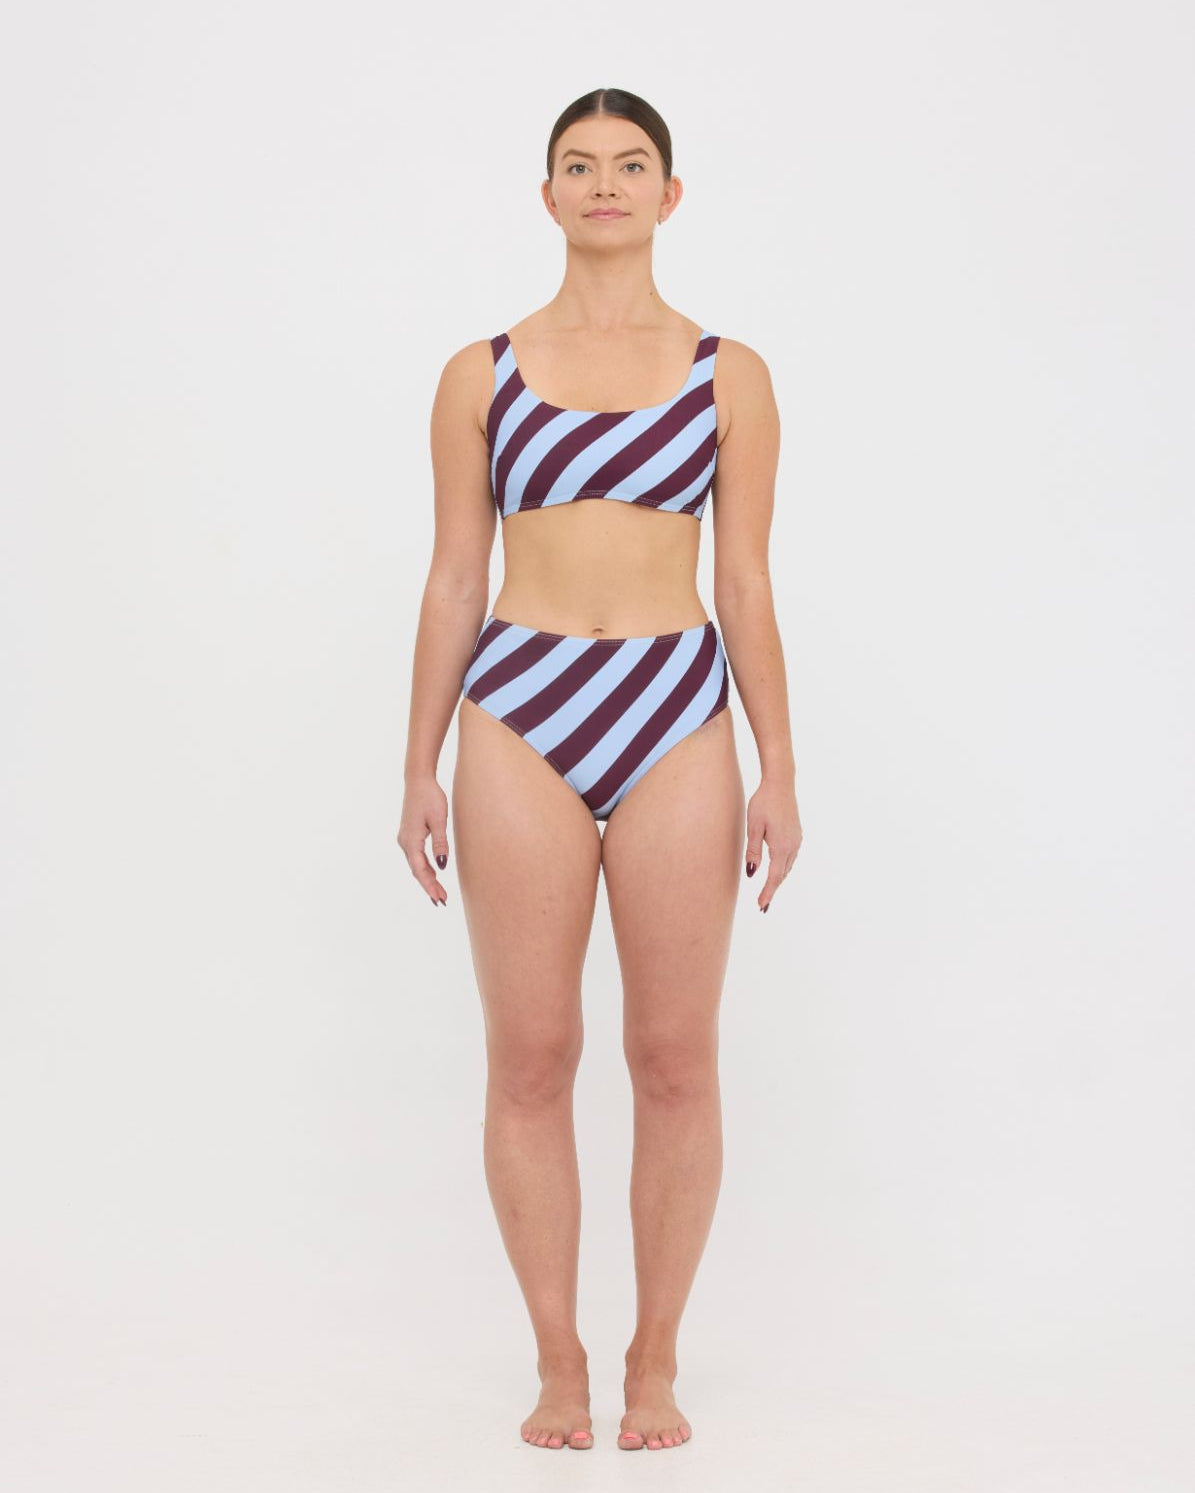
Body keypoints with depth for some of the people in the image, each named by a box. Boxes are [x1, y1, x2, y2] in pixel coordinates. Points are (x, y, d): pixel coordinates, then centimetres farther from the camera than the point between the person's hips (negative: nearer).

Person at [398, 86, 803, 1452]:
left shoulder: (727, 375, 8)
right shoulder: (482, 376, 8)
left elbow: (747, 583, 7)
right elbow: (452, 582, 9)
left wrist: (778, 769, 2)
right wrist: (419, 768, 6)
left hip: (676, 718, 0)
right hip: (519, 720, 0)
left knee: (674, 1059, 3)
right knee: (529, 1059, 2)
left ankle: (655, 1362, 17)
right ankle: (557, 1362, 16)